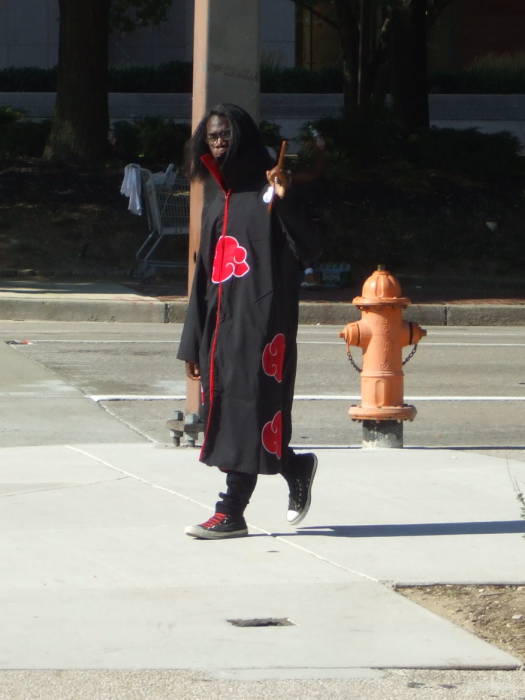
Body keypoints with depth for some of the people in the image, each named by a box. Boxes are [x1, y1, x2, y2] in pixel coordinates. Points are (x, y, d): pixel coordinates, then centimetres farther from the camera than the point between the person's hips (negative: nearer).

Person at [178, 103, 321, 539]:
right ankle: (297, 468, 28)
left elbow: (307, 251, -13)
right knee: (223, 408, 8)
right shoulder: (216, 204, 17)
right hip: (221, 322, 7)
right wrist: (193, 344, 16)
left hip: (261, 319, -7)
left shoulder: (267, 192, -3)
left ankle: (232, 512, -7)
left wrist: (284, 202, -27)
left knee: (247, 405, -8)